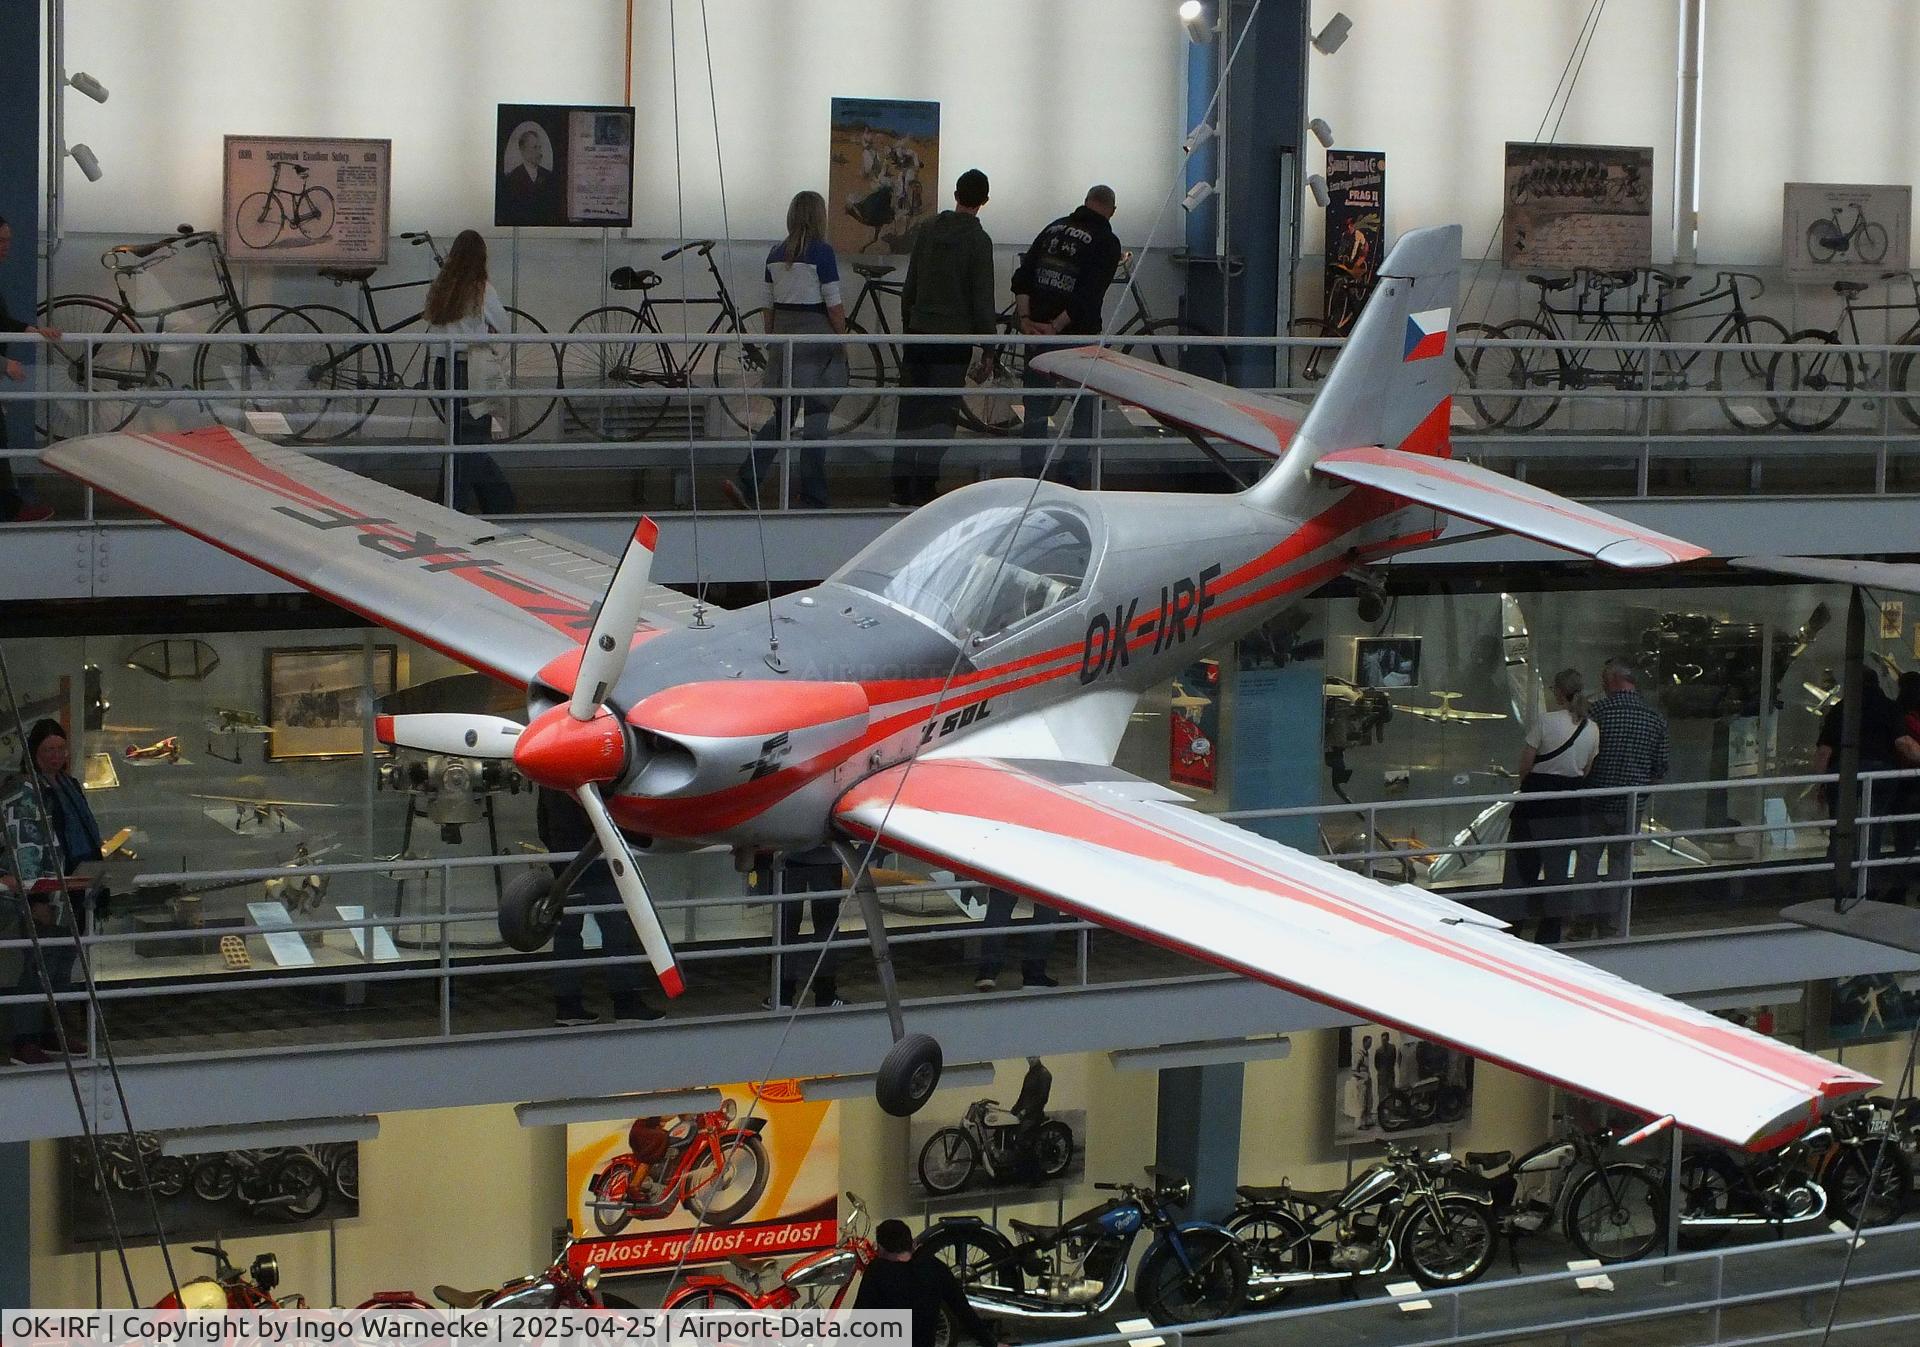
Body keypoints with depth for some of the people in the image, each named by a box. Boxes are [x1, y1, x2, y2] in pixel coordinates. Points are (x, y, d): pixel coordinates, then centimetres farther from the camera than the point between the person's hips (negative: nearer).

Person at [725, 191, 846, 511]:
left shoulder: (776, 253, 8)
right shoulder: (822, 252, -11)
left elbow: (769, 305, 13)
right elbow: (834, 304, -12)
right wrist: (843, 340, -2)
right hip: (816, 330, -6)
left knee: (782, 413, 13)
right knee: (816, 414, 1)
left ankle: (747, 484, 1)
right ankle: (812, 498, 4)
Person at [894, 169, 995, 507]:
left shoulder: (928, 230, 8)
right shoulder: (979, 240, -8)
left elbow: (909, 287, 13)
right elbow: (982, 300, -9)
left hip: (918, 333, 5)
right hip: (955, 337, -5)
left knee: (911, 411, 10)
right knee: (941, 413, -1)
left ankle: (902, 488, 11)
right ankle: (924, 488, -5)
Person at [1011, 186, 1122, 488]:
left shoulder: (1054, 228, 11)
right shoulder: (1106, 242, -6)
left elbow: (1023, 276, 3)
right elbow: (1090, 295, -17)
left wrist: (1025, 319, -4)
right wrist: (1056, 327, -17)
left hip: (1037, 333, 5)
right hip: (1079, 337, -5)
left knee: (1035, 410, 12)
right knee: (1086, 411, 8)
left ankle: (1030, 477, 12)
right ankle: (1072, 477, 2)